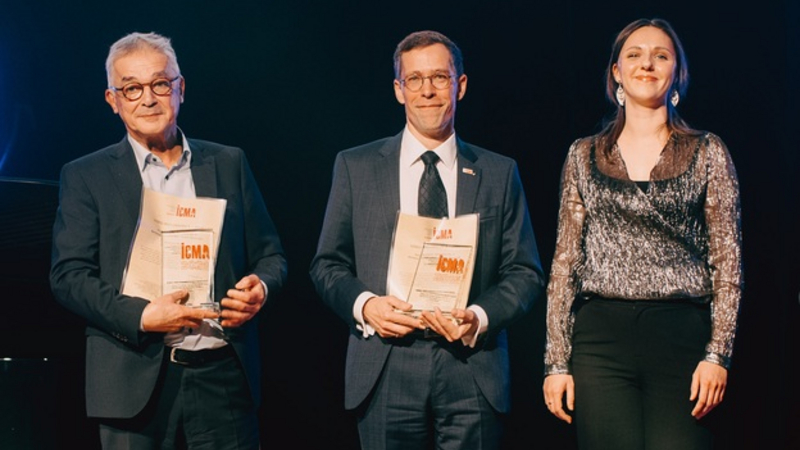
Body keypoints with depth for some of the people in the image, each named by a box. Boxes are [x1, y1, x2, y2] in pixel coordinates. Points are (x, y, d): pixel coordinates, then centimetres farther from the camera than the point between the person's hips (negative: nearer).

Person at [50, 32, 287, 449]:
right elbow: (69, 275, -2)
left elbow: (270, 255, 15)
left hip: (224, 375, 2)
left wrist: (260, 288, -8)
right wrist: (140, 316, -16)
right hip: (137, 383, -2)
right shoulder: (85, 177, 6)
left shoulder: (229, 164, 12)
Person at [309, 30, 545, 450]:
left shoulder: (499, 173, 10)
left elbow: (525, 272, 8)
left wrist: (480, 318, -10)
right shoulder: (355, 166, 9)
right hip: (385, 372, 0)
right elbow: (327, 264, 10)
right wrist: (364, 304, -10)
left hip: (472, 371, 0)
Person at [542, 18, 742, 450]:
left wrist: (718, 353, -6)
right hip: (601, 337, 1)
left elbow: (727, 262, 4)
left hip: (681, 336, -1)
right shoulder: (584, 156, 12)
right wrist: (556, 361, 3)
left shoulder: (708, 153, 8)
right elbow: (565, 262, 10)